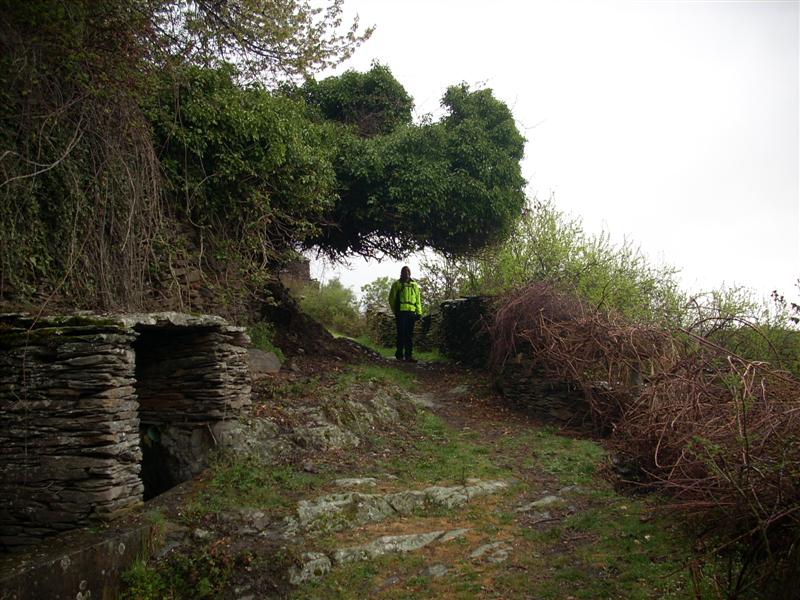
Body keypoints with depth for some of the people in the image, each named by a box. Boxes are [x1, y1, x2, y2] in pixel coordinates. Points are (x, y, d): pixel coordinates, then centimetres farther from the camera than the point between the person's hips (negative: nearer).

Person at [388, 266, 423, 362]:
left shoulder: (414, 285, 18)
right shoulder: (397, 284, 6)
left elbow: (418, 300, 20)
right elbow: (391, 299, 6)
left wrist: (419, 312, 11)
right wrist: (395, 311, -1)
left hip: (411, 312, 4)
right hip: (401, 312, -4)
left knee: (410, 335, 4)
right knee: (401, 334, -6)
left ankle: (409, 355, 7)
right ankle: (399, 354, 1)